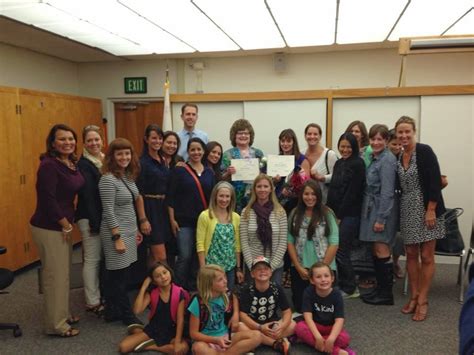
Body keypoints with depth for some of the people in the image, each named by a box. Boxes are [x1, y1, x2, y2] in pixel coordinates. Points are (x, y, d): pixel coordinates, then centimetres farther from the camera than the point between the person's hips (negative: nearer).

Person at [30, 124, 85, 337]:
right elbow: (47, 200, -23)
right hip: (48, 229, -8)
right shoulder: (49, 165, -19)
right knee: (54, 276, 1)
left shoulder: (71, 163, 7)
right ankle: (56, 325, 16)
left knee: (63, 273, 18)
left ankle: (64, 315, 33)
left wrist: (68, 224, 9)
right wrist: (66, 225, -14)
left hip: (62, 226, 8)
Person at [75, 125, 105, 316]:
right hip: (90, 218, -8)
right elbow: (87, 195, -18)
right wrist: (94, 223, -20)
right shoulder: (83, 164, -13)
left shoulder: (105, 161, 10)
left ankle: (100, 295, 29)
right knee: (92, 259, 0)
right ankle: (93, 302, 11)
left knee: (102, 257, 15)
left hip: (104, 216, 8)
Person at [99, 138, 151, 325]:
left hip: (129, 232, 8)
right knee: (119, 275, 3)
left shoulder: (128, 176, 9)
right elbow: (108, 212, -18)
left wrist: (136, 229, 17)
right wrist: (117, 238, -19)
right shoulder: (108, 180, -16)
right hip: (116, 233, -8)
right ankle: (126, 315, 16)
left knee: (117, 275, 15)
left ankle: (113, 312, 27)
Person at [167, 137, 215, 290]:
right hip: (184, 221, -4)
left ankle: (194, 287, 26)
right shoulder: (179, 171, -2)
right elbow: (170, 197, -5)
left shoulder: (209, 172, 9)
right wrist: (172, 220, -9)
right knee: (185, 256, -3)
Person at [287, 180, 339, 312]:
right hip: (299, 270, 2)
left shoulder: (327, 214, -4)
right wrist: (299, 267, -5)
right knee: (299, 307, 9)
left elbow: (334, 244, -7)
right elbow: (290, 242, 1)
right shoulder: (295, 214, 3)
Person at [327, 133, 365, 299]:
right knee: (334, 250, 8)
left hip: (349, 215, -7)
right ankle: (341, 285, 22)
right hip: (336, 213, 7)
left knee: (340, 252, -3)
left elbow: (353, 192, -13)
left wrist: (339, 215, -12)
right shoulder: (338, 163, 15)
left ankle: (350, 288, 13)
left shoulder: (358, 164, -8)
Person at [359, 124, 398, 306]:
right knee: (376, 250, 13)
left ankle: (386, 294, 9)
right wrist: (374, 215, 11)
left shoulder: (387, 160, -14)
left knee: (381, 251, -2)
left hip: (382, 209, -8)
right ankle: (380, 288, 24)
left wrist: (381, 218, -19)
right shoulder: (374, 158, 12)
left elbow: (387, 191, -18)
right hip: (371, 208, 9)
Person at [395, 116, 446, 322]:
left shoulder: (424, 151, -10)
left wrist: (431, 210, -18)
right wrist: (401, 210, 9)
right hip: (408, 211, 6)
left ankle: (422, 301, 12)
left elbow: (434, 181, -15)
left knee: (426, 256, 2)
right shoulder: (399, 157, 8)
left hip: (426, 209, -6)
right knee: (411, 254, 10)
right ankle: (413, 297, 22)